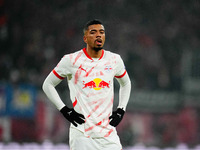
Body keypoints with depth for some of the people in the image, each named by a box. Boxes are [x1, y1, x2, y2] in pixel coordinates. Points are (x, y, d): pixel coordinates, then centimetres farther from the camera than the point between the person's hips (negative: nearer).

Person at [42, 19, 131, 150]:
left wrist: (121, 110, 14)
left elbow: (126, 84, 27)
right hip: (81, 134, -3)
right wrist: (64, 110, -2)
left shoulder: (114, 60, 8)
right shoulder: (71, 60, -1)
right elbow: (48, 85, 8)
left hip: (108, 133, 3)